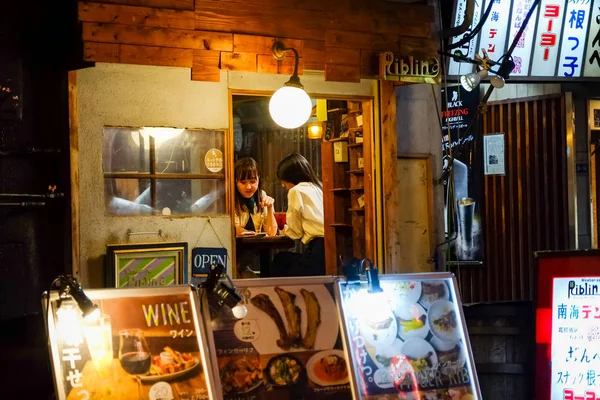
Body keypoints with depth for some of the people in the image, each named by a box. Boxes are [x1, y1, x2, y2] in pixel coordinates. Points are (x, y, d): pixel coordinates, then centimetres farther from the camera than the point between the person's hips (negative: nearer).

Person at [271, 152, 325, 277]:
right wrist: (287, 228, 29)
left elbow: (295, 233, 1)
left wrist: (284, 229, 21)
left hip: (319, 249, -8)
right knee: (280, 259, 22)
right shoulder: (318, 188, 20)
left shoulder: (296, 191, -2)